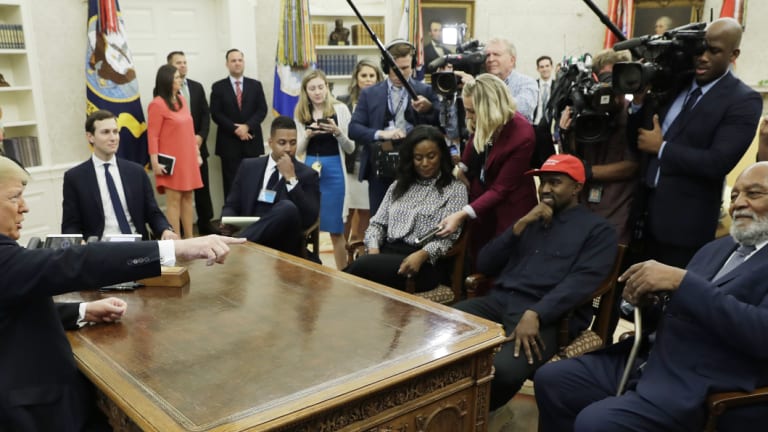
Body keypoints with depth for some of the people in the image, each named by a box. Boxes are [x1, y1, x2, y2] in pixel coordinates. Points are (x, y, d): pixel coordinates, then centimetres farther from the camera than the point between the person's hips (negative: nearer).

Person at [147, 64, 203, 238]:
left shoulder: (181, 100, 12)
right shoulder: (157, 104, -11)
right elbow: (152, 136, -13)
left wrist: (197, 153, 15)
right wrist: (155, 163, -18)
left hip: (187, 158, 8)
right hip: (172, 162, -7)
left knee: (188, 198, 10)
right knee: (174, 200, -4)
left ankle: (189, 238, 17)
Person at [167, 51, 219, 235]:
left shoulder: (197, 87, 11)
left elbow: (206, 114, 8)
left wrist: (200, 136, -6)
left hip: (198, 144, 4)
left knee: (203, 186, 7)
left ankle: (205, 223, 16)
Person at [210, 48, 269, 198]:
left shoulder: (255, 85, 10)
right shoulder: (218, 87, 5)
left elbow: (262, 110, 2)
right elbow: (216, 114, -3)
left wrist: (247, 126, -13)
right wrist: (235, 129, -14)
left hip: (251, 141, 2)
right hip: (229, 143, -1)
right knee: (231, 184, -1)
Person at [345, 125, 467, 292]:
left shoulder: (455, 189, 6)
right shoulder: (399, 185, 21)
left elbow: (448, 236, -4)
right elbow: (377, 223, 17)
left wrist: (421, 255, -22)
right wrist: (374, 250, -5)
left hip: (425, 263, -4)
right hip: (387, 253, 4)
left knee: (362, 267, -32)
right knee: (365, 263, -33)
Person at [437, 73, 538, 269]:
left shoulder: (522, 135, -27)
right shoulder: (482, 123, -11)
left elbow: (501, 189, -25)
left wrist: (462, 214, -32)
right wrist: (462, 168, -7)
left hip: (507, 211, -5)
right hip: (480, 201, 6)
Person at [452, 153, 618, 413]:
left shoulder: (597, 230, 9)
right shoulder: (529, 220, 26)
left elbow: (581, 282, -9)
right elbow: (484, 265, 16)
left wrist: (534, 314, -23)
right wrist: (520, 225, 5)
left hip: (547, 317, -5)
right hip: (498, 302, 5)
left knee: (503, 369, -34)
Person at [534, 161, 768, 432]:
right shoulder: (717, 248, 18)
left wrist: (681, 281, -24)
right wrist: (644, 295, -3)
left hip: (698, 391, -8)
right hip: (647, 361, 8)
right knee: (550, 380, 2)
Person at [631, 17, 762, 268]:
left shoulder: (744, 101, -9)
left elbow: (718, 163, -19)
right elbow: (636, 137, 10)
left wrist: (661, 148, -14)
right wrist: (639, 100, -7)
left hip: (686, 221, -5)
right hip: (648, 209, 5)